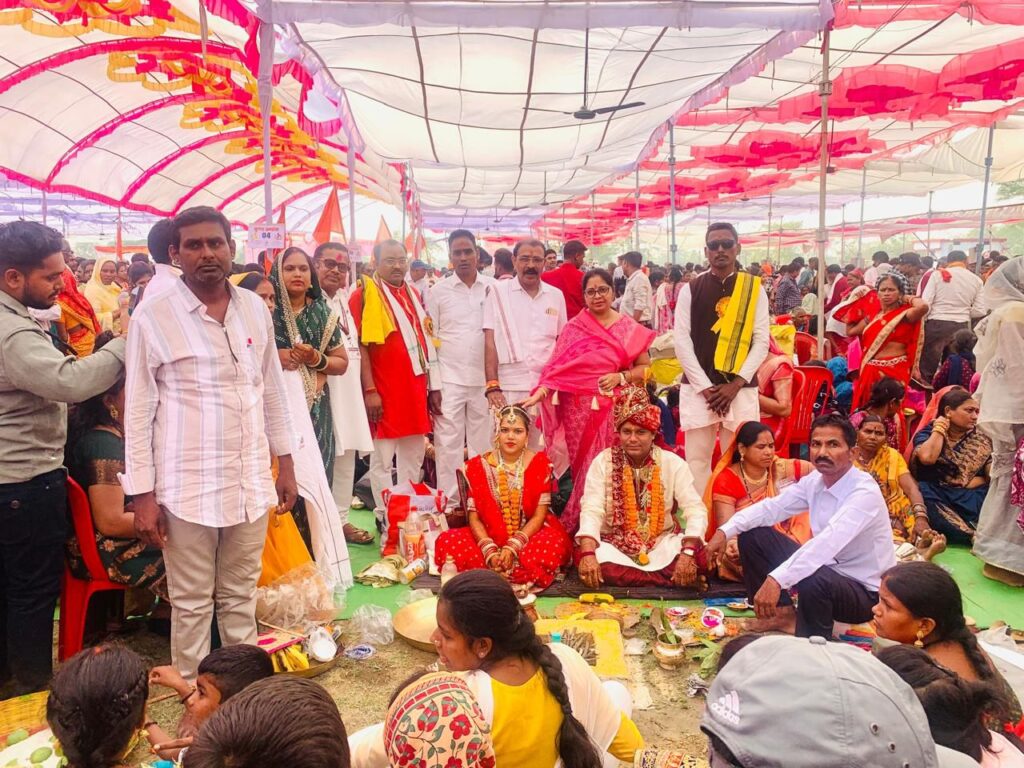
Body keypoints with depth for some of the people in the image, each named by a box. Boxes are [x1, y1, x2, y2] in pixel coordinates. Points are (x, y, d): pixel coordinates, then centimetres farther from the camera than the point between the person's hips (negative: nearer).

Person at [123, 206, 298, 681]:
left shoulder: (255, 308, 5)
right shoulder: (153, 316, -7)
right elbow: (138, 410, -5)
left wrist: (285, 464, 12)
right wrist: (142, 494, -7)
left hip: (251, 481, 4)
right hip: (187, 486, -3)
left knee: (240, 597, 17)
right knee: (192, 604, 10)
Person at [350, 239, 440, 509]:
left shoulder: (412, 294, 14)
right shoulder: (365, 295, -6)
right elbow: (360, 345, -12)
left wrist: (433, 386, 12)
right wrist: (370, 390, -17)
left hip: (414, 388, 7)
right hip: (383, 389, -7)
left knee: (414, 455, 14)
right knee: (382, 459, 1)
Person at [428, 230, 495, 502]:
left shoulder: (493, 287, 4)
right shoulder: (438, 290, 2)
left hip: (484, 380, 1)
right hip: (449, 380, -1)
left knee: (482, 445, 8)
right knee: (448, 445, 0)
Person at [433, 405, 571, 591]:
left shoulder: (540, 464, -3)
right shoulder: (478, 466, -1)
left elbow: (539, 516, -8)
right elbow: (474, 517, -4)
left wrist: (512, 548, -20)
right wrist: (490, 551, -20)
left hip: (530, 535, -1)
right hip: (489, 537, 1)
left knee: (552, 545, -34)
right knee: (446, 543, -24)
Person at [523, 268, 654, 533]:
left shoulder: (630, 328, 7)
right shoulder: (574, 327, 5)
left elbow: (646, 368, 7)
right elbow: (556, 368, -3)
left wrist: (621, 377, -11)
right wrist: (541, 392, -18)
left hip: (613, 409, 0)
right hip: (579, 409, 0)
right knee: (583, 467, 4)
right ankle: (581, 523, 18)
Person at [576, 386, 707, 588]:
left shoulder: (673, 463, -4)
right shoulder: (603, 461, -6)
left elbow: (695, 510, -12)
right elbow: (591, 510, -15)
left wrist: (688, 553, -30)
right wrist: (588, 552, -33)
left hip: (662, 545, -1)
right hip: (614, 546, 1)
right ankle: (673, 581, -19)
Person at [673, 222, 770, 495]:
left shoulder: (754, 289, 6)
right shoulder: (691, 289, 5)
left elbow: (761, 341, 2)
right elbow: (682, 341, -1)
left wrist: (736, 384, -9)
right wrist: (705, 387, -9)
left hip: (741, 388, 0)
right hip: (698, 387, 0)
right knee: (697, 459, 1)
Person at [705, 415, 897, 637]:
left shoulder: (865, 493, -27)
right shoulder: (815, 480, -5)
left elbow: (826, 544, -41)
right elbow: (772, 506, 0)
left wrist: (776, 579, -50)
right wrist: (725, 532, -14)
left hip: (864, 591, -7)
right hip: (825, 568, 7)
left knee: (813, 580, -40)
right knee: (752, 534, 0)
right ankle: (782, 612, 8)